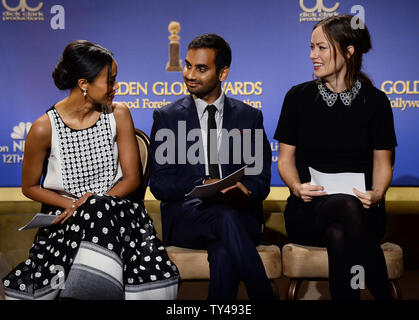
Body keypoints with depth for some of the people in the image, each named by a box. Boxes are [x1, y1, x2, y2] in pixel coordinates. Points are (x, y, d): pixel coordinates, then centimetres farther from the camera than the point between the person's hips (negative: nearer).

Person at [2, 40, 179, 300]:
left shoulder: (118, 115, 1)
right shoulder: (45, 129, -6)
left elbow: (132, 178, 2)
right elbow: (30, 187, 6)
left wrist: (93, 203, -14)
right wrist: (74, 205, -9)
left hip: (114, 209, 2)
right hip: (64, 216, -2)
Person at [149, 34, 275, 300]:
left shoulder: (249, 116, 13)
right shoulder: (167, 117, 9)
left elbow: (261, 181, 8)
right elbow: (159, 184, 0)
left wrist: (239, 192, -16)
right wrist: (203, 186, -18)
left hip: (240, 214, 1)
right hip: (185, 217, 0)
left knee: (224, 251, -36)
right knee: (226, 217, -36)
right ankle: (265, 296, -31)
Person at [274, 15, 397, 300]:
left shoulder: (375, 101, 6)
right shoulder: (298, 97, 6)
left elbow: (383, 163, 9)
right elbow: (285, 159, 9)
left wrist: (376, 194, -12)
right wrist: (298, 187, -12)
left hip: (361, 210, 0)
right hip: (309, 211, 0)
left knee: (339, 235, -37)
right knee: (345, 206, -37)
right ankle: (384, 294, -29)